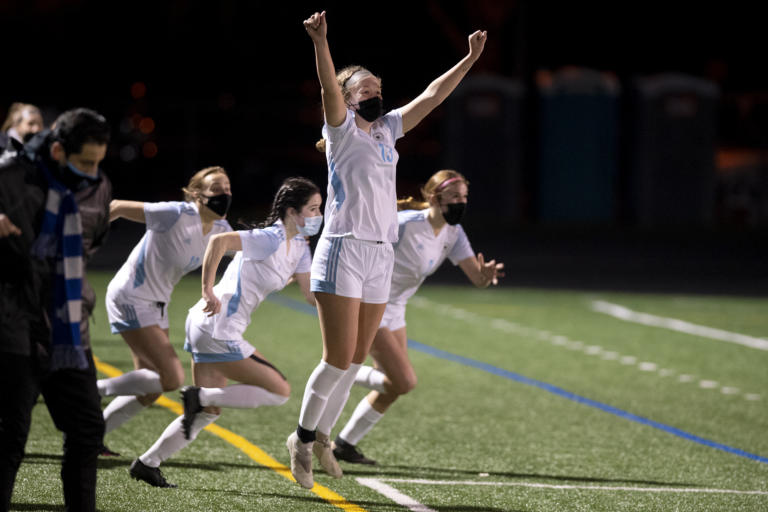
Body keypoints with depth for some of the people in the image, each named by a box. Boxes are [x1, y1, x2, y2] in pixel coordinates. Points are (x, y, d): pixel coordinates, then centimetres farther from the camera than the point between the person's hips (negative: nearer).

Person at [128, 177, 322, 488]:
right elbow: (219, 241, -30)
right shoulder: (271, 239, -17)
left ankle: (147, 463, 20)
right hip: (217, 330, -10)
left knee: (209, 413, 17)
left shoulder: (299, 247, 11)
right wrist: (208, 292, -26)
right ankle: (200, 396, -4)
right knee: (280, 391, -7)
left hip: (211, 330, 10)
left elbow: (312, 294, 13)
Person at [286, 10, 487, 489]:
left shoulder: (387, 129, 16)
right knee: (339, 358, -9)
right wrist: (321, 42, -35)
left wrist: (471, 59, 20)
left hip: (381, 256, 7)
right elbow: (329, 88, -19)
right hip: (343, 251, -7)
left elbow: (432, 95, 22)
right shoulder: (342, 129, -2)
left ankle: (322, 434, 22)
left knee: (357, 358, 8)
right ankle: (303, 438, 6)